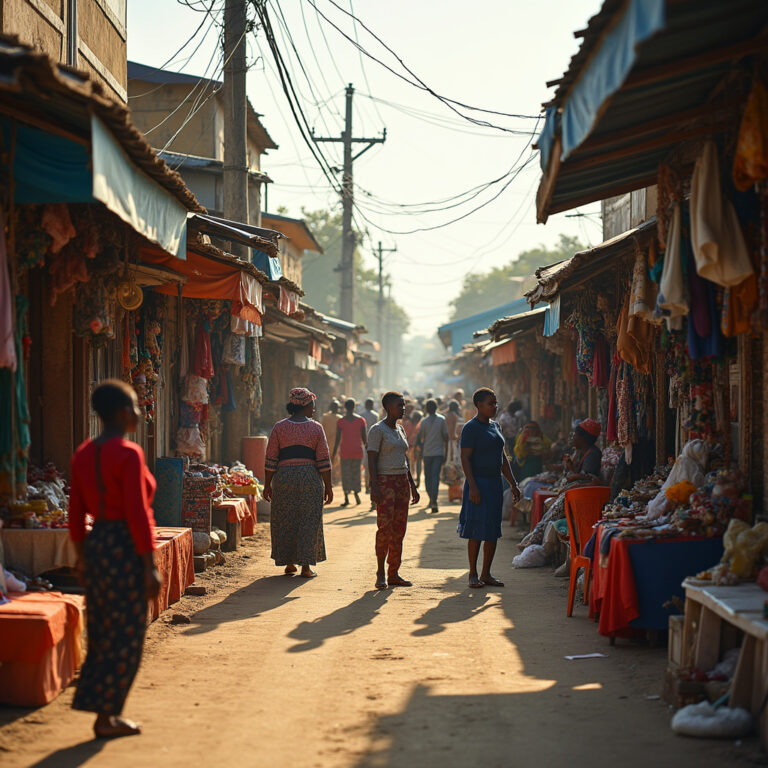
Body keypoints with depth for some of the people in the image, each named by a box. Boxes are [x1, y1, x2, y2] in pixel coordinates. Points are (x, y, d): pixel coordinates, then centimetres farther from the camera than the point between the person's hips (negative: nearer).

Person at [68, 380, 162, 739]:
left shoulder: (83, 454, 7)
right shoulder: (128, 454, -16)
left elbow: (76, 512, 11)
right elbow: (137, 515, -19)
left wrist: (81, 557, 20)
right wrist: (150, 567, -16)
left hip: (96, 545, 8)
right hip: (126, 548, -8)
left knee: (102, 636, 15)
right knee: (124, 638, 1)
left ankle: (104, 711, 20)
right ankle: (106, 717, 4)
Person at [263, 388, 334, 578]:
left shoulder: (279, 427, 2)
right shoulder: (316, 428, -1)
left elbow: (271, 460, 0)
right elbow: (323, 461, -2)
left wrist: (267, 484, 7)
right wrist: (328, 486, 3)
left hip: (284, 477, 1)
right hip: (310, 477, -1)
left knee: (285, 521, 12)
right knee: (309, 521, 4)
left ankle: (289, 563, 16)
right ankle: (306, 566, 1)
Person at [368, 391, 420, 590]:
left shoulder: (400, 430, 15)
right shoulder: (377, 430, -8)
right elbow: (372, 460, -14)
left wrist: (412, 486, 18)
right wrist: (374, 486, -23)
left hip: (402, 482, 8)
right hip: (384, 482, -8)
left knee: (399, 529, 4)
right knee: (385, 527, -14)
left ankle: (394, 574, 8)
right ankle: (380, 572, -4)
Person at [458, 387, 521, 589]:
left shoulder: (495, 426, 15)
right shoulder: (471, 428, -8)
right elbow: (465, 458, -14)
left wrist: (513, 484, 16)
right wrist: (472, 487, -21)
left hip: (496, 483, 8)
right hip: (478, 483, -8)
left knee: (493, 532, 7)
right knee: (476, 531, -5)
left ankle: (486, 574, 14)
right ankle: (473, 574, 3)